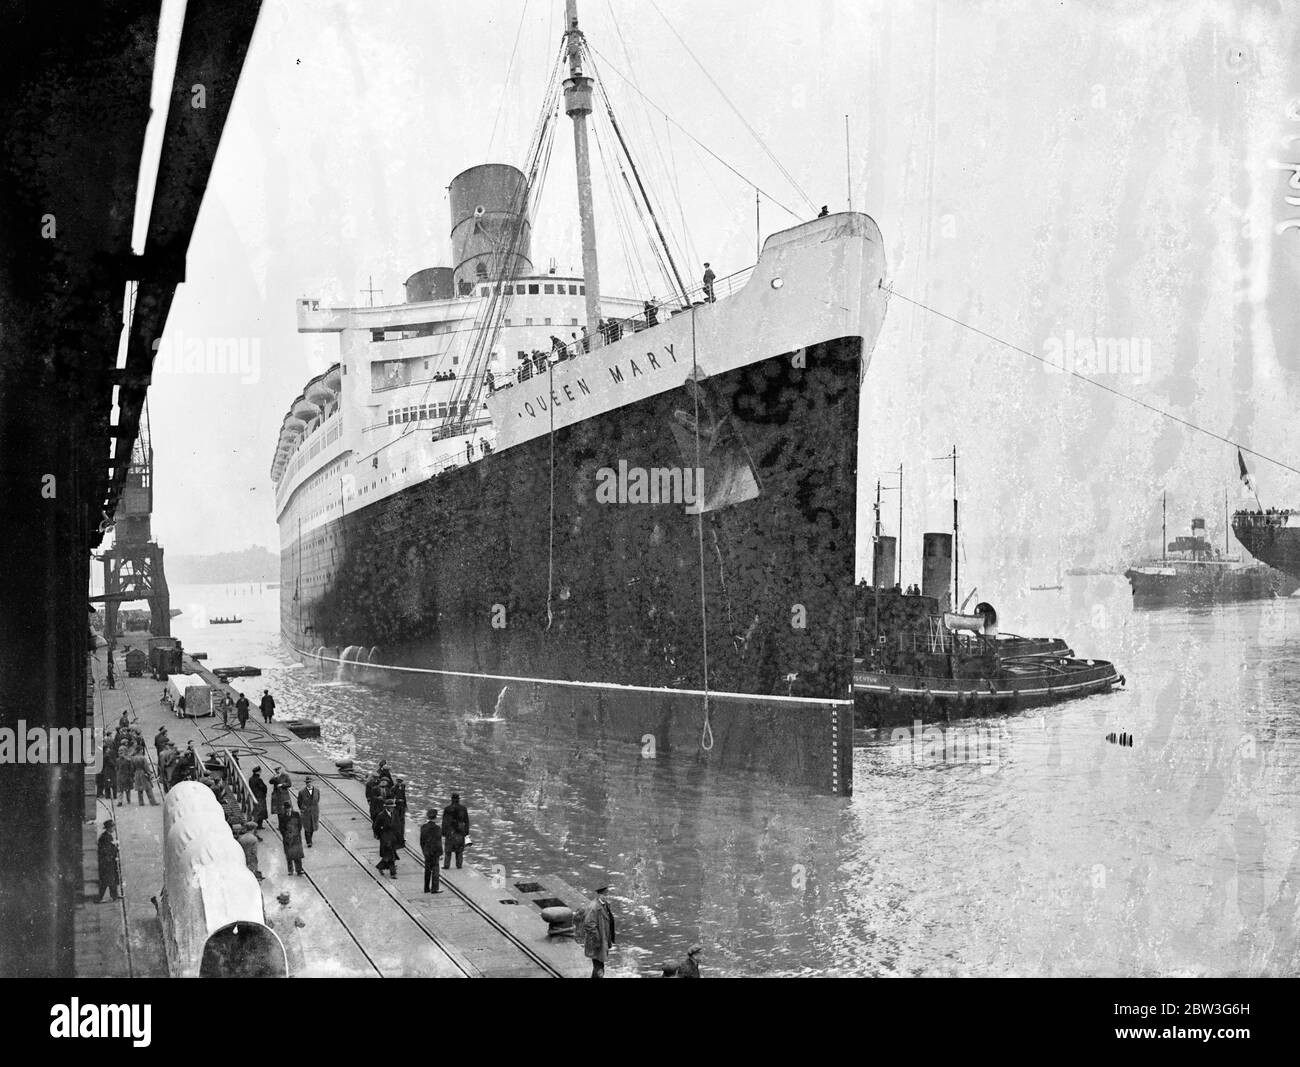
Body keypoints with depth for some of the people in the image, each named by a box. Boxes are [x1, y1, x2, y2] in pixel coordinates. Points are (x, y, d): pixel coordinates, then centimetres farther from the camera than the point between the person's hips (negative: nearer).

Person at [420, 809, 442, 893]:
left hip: (426, 851, 5)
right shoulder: (436, 828, -17)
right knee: (435, 869, 4)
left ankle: (427, 888, 20)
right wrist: (440, 853, -7)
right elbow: (438, 842, -15)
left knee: (427, 870, 14)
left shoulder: (423, 827, 0)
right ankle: (434, 889, 6)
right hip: (434, 852, -5)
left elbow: (421, 841, 6)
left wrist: (424, 851, 17)